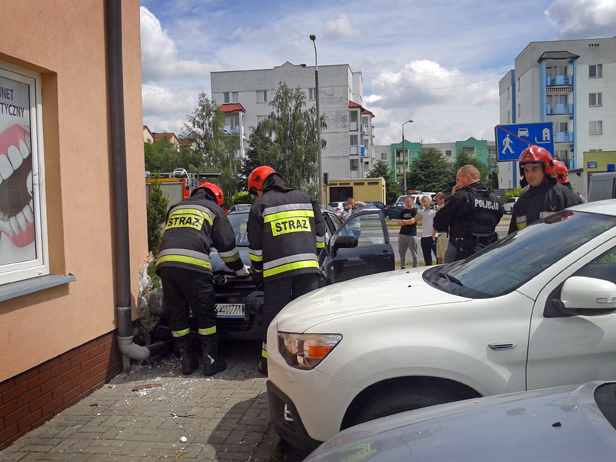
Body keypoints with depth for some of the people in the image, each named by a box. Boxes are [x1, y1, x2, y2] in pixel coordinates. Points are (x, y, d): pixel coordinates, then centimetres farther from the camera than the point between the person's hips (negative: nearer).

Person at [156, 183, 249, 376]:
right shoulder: (214, 209, 17)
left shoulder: (176, 208, 31)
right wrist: (239, 268, 30)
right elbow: (227, 244, 18)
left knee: (177, 315, 11)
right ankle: (211, 361, 8)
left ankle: (188, 361, 16)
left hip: (165, 263, 5)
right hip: (193, 265, -4)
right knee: (205, 314, 5)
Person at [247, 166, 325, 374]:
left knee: (273, 317, 6)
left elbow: (255, 246, 5)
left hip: (277, 269, -3)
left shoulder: (260, 205, 6)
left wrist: (257, 271, 18)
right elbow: (320, 234, 16)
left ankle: (269, 362, 13)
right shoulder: (305, 199, 17)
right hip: (308, 266, 3)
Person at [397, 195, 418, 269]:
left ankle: (415, 268, 7)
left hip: (411, 235, -6)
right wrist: (407, 222, -7)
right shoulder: (403, 212, 15)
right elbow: (399, 223, 8)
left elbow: (412, 221, -15)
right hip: (402, 234, 6)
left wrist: (403, 221, 0)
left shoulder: (415, 211, -3)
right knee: (402, 252, 11)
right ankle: (402, 267, 21)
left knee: (414, 253, 0)